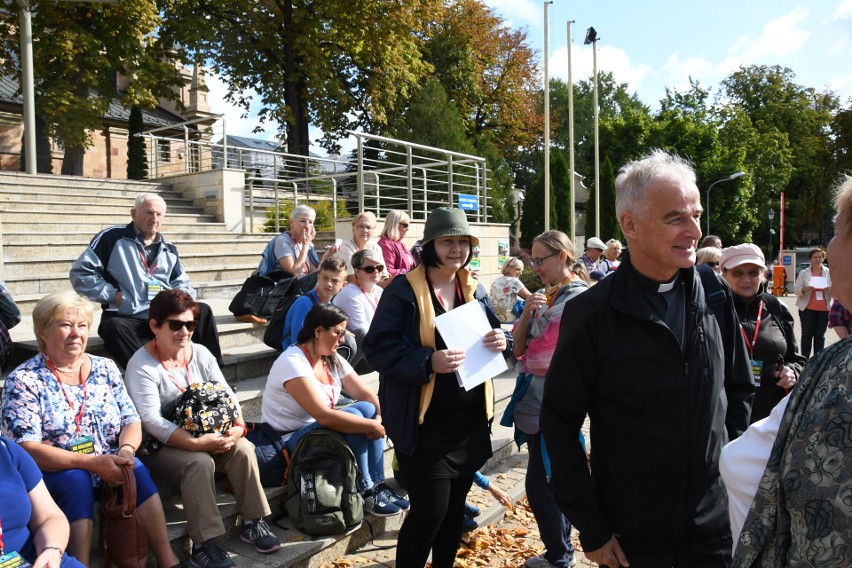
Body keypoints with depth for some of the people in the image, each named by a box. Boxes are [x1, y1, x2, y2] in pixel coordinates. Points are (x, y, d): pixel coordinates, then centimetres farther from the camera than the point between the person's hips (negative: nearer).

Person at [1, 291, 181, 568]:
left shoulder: (106, 368, 7)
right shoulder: (23, 380, -6)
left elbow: (131, 420, 5)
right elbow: (27, 449, -14)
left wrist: (126, 450, -19)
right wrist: (92, 462, -25)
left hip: (108, 468, 3)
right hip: (53, 475, -3)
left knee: (136, 468, -27)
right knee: (76, 479, -34)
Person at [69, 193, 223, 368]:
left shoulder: (169, 250, 19)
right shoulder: (112, 238, 2)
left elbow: (183, 286, 25)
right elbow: (81, 272, -1)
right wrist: (112, 295, -9)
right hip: (128, 318, -4)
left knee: (203, 311, -18)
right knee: (113, 327, -37)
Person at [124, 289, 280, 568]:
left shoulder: (201, 353, 4)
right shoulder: (141, 365, -14)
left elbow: (226, 395, 0)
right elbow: (151, 421, -25)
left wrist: (238, 426, -21)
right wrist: (196, 443, -35)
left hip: (206, 438, 6)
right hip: (159, 448, -5)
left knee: (243, 448, -19)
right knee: (200, 462, -32)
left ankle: (253, 522, -6)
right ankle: (204, 545, -25)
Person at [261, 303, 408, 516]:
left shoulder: (333, 360, 3)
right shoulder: (293, 362, -24)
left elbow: (365, 394, 1)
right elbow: (324, 416, -32)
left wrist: (381, 417, -20)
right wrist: (373, 426, -27)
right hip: (289, 442, -8)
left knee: (367, 409, -14)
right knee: (354, 416, -27)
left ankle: (378, 486, -11)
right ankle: (366, 493, -14)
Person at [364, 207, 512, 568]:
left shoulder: (475, 290, 8)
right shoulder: (403, 290, -11)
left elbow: (494, 337, 16)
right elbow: (378, 348, -15)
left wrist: (501, 342, -8)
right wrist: (427, 362, -27)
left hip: (470, 419, 6)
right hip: (424, 423, -6)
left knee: (455, 507, 17)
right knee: (430, 510, -3)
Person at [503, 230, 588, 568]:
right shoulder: (539, 296, 10)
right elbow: (519, 347, 8)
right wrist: (526, 314, -7)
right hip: (534, 400, 7)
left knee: (539, 483, -4)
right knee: (553, 480, 16)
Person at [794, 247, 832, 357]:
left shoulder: (829, 272, 8)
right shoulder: (803, 273, 4)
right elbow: (796, 291, 1)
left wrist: (830, 289, -12)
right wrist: (804, 289, -21)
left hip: (824, 308, 1)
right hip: (807, 308, -1)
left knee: (820, 335, 4)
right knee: (807, 334, -1)